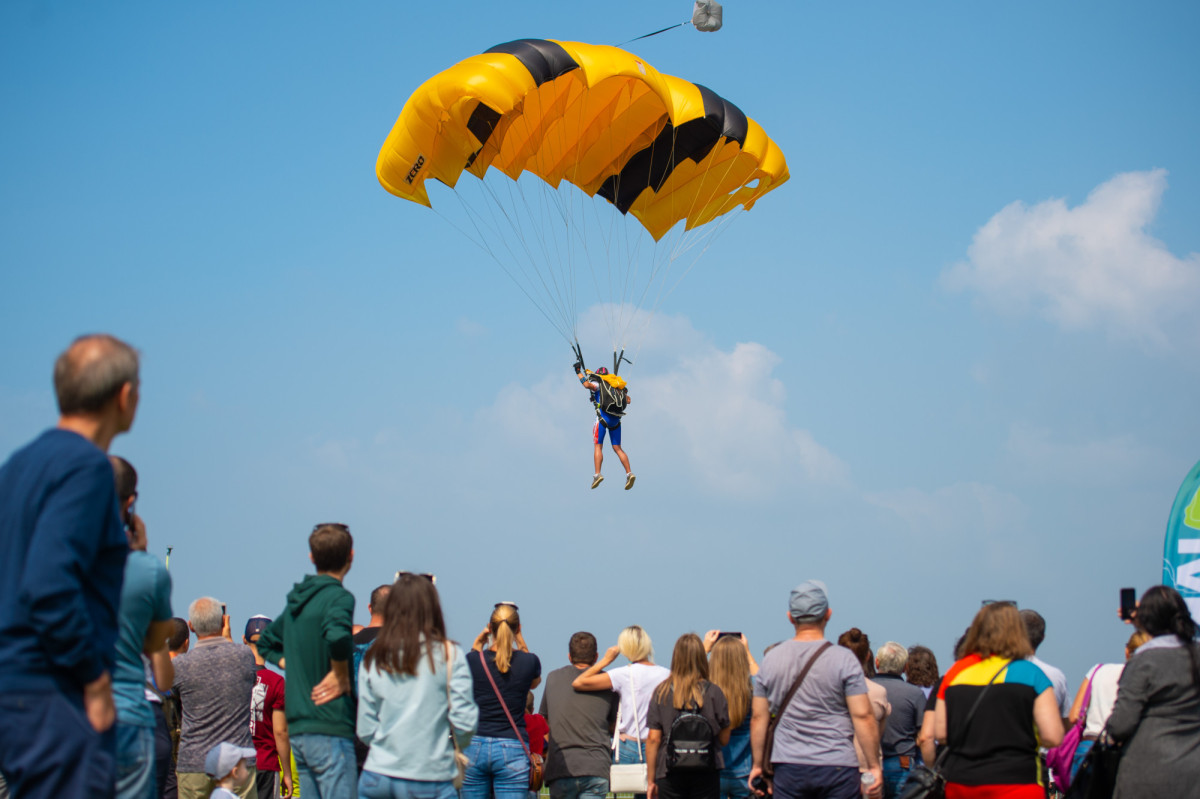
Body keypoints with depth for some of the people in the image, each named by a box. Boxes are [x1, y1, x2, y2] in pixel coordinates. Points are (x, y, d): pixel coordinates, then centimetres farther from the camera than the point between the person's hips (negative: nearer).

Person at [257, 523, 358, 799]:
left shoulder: (296, 600, 14)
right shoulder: (338, 597, -11)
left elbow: (266, 643, 28)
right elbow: (337, 636, -31)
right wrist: (342, 677, -15)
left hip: (298, 729, 8)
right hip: (330, 729, -8)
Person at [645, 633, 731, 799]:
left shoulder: (662, 692, -2)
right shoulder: (714, 692, -3)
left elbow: (653, 738, -2)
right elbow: (724, 739, 2)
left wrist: (651, 779, 5)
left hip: (670, 774, 0)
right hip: (706, 773, 0)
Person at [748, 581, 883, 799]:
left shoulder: (771, 660, 5)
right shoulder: (844, 658, -5)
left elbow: (758, 718, 7)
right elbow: (863, 716, -9)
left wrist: (758, 765, 15)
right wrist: (874, 766, -2)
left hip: (787, 768, 3)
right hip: (837, 765, -3)